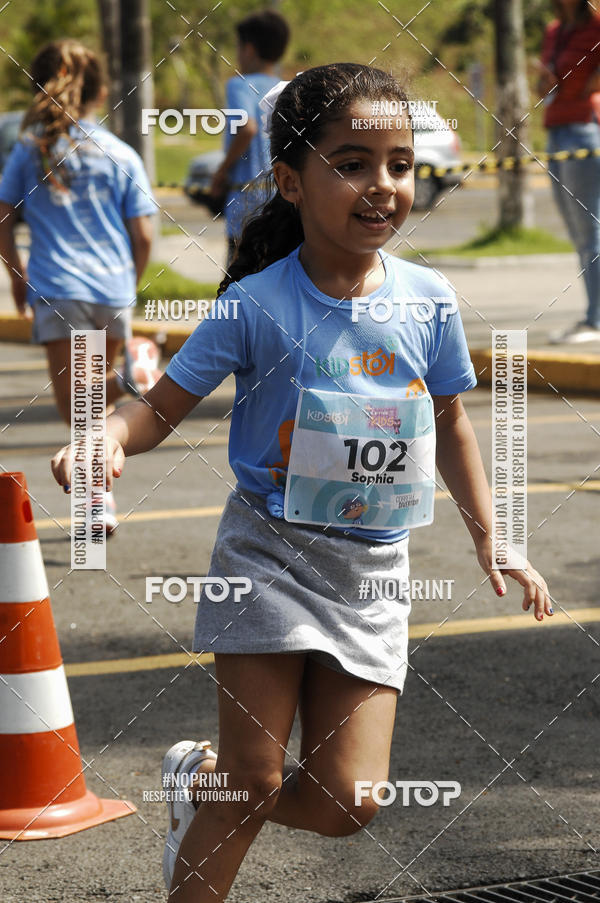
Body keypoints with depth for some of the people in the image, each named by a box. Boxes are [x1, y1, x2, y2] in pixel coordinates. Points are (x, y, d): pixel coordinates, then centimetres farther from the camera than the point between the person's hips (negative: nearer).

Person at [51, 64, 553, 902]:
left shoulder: (427, 298, -1)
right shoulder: (258, 304, -11)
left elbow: (449, 420, 14)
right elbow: (166, 404, -7)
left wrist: (489, 541, 13)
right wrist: (112, 437, -29)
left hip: (373, 571, 3)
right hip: (270, 554, -3)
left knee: (348, 800, -2)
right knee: (256, 779, -5)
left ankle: (201, 778, 27)